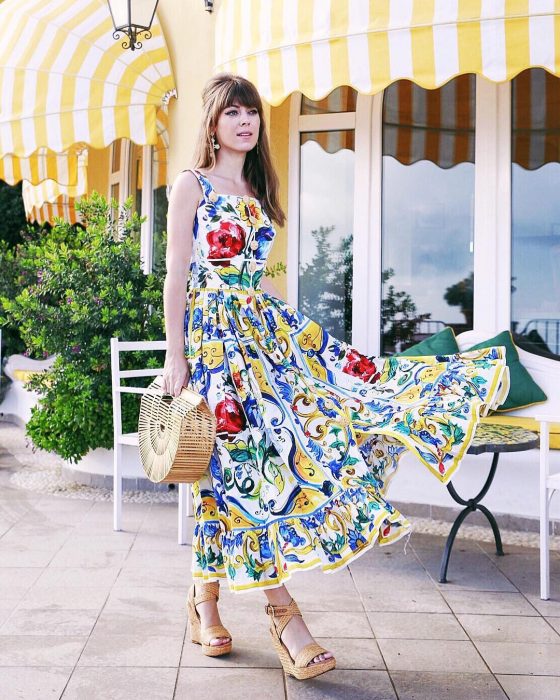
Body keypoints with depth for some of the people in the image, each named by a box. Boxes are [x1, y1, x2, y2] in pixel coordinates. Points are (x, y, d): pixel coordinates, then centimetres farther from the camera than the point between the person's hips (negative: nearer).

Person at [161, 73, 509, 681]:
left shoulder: (257, 188, 17)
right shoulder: (192, 185, -3)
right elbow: (177, 276, -8)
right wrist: (175, 357, -12)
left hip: (265, 325, 7)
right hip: (213, 333, -7)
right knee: (245, 459, -9)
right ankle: (283, 613, -5)